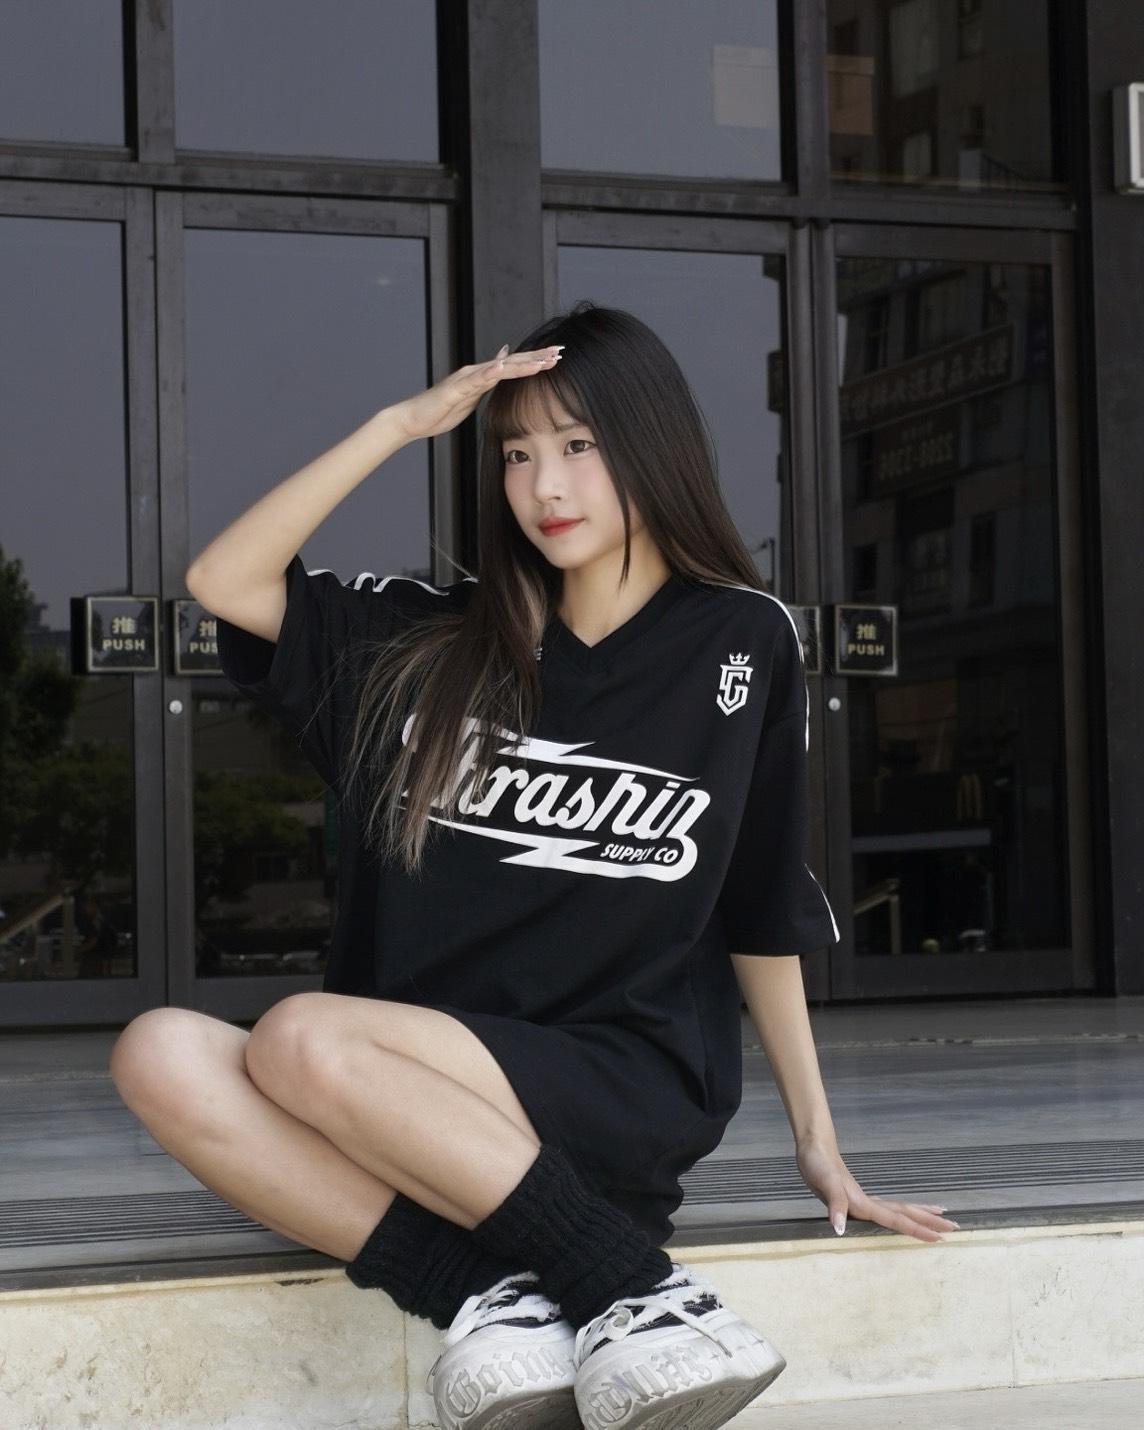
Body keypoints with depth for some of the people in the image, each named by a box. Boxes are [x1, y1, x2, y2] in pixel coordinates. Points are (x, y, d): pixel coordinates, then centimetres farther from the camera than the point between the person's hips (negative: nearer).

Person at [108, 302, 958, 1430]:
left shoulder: (738, 643, 3)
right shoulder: (436, 643, 11)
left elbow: (764, 916, 8)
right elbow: (223, 582, 3)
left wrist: (818, 1145, 10)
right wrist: (403, 423, 0)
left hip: (635, 1089, -4)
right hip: (443, 1111, 4)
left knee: (303, 1039, -30)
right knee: (160, 1055, -23)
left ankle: (635, 1294, -24)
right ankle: (491, 1297, -28)